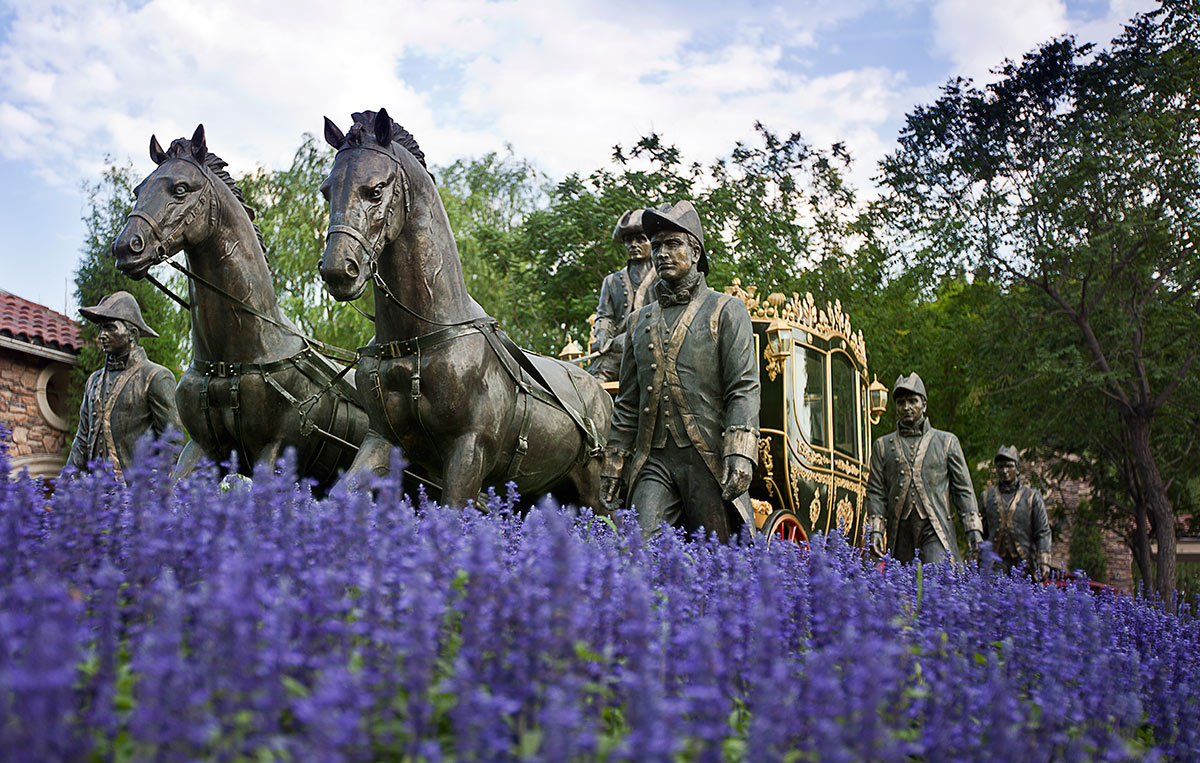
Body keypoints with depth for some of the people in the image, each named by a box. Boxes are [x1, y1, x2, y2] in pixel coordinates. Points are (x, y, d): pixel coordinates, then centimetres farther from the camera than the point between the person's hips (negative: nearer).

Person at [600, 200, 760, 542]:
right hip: (653, 462, 4)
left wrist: (739, 455, -18)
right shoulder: (640, 322, 19)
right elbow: (627, 404, 20)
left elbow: (743, 389, -5)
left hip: (709, 460, -3)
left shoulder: (727, 311, 6)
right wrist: (613, 468, 16)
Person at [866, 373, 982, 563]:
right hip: (900, 532, 2)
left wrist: (973, 528, 1)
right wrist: (875, 529, -2)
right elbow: (875, 492, 9)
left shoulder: (947, 442, 12)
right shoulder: (882, 446, 13)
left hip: (936, 532, -2)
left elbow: (963, 489, 10)